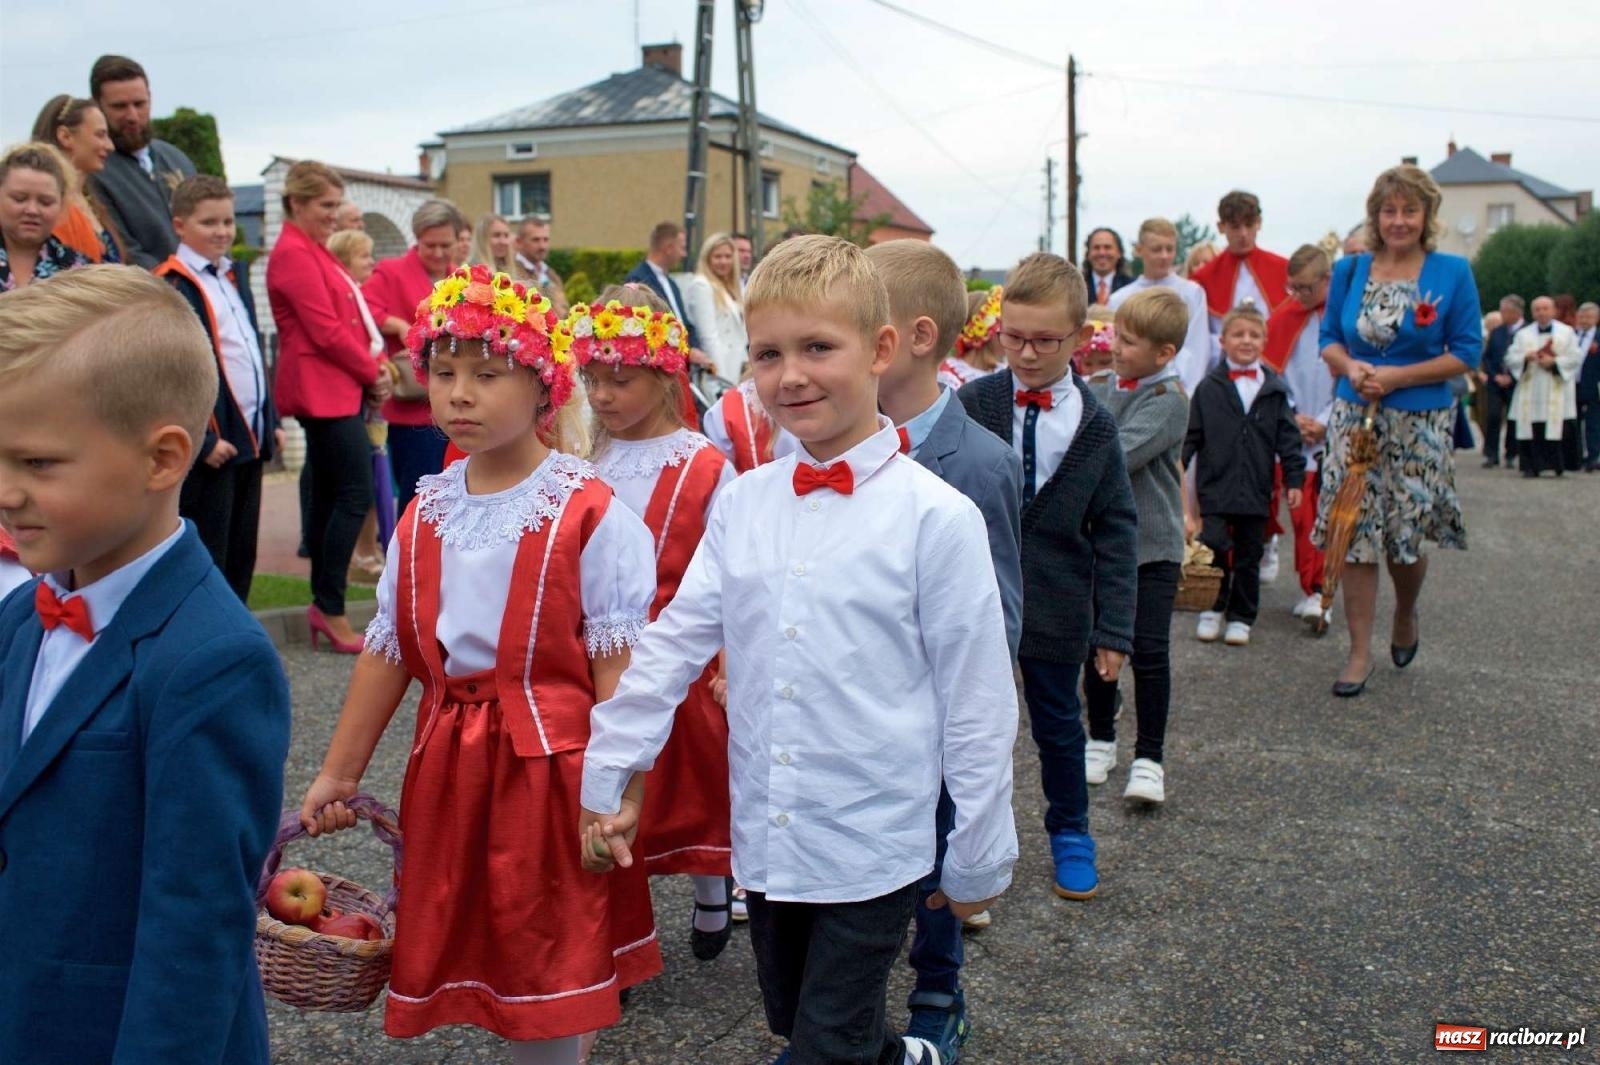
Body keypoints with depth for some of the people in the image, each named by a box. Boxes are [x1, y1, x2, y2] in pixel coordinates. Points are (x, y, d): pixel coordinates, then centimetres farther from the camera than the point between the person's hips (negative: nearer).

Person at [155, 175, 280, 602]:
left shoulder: (236, 273, 15)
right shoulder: (170, 286, -12)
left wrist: (272, 421, 17)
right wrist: (202, 441, -18)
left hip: (249, 439, 8)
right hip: (209, 447, -8)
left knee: (242, 558, 15)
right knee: (207, 564, 0)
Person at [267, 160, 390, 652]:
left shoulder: (313, 251, 19)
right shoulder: (294, 253, -12)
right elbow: (326, 331, -17)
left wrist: (370, 371, 4)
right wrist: (372, 373, -7)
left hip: (337, 388, 10)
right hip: (325, 390, -10)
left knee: (328, 495, 11)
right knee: (356, 494, -11)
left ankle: (323, 603, 17)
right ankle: (331, 608, -6)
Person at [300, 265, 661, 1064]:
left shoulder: (589, 514, -11)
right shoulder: (424, 514, 6)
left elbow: (617, 668, -13)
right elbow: (387, 651, 11)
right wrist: (338, 774, 13)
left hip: (549, 762, -5)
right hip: (446, 765, 5)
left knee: (544, 960, 5)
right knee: (468, 954, 14)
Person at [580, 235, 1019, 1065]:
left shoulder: (935, 516, -14)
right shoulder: (740, 504, 0)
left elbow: (976, 700, -9)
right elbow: (673, 643, 5)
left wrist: (977, 860, -3)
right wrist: (605, 778, 6)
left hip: (873, 850, -5)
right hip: (765, 840, 5)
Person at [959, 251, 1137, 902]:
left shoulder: (1094, 425, -5)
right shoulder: (971, 405, -6)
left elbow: (1116, 531, -3)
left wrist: (1114, 628, -6)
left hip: (1056, 610, 0)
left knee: (1058, 725, 16)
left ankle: (1069, 834, 36)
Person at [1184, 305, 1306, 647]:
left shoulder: (1274, 390, 4)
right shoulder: (1209, 388, 0)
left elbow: (1288, 439, 7)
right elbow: (1191, 436, 3)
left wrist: (1294, 479, 2)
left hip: (1256, 490, 2)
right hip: (1215, 487, -2)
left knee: (1248, 557, 9)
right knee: (1215, 549, -7)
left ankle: (1241, 617, 22)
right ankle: (1212, 609, 14)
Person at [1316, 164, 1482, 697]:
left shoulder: (1452, 273, -3)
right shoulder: (1350, 270, 5)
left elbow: (1466, 353, -4)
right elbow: (1329, 338, 10)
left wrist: (1396, 377, -14)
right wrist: (1351, 367, -12)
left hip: (1420, 424, -2)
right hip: (1354, 415, 2)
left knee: (1405, 539, 3)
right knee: (1356, 535, -2)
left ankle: (1406, 618, 36)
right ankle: (1359, 653, 8)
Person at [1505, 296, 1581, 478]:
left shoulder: (1567, 332, 8)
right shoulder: (1523, 334, 12)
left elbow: (1576, 358, 2)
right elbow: (1511, 358, 4)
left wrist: (1554, 362, -11)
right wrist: (1525, 357, -15)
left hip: (1557, 393, -1)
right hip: (1530, 393, 1)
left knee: (1556, 428, -7)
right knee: (1532, 429, -6)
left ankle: (1556, 464, 3)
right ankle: (1531, 465, -3)